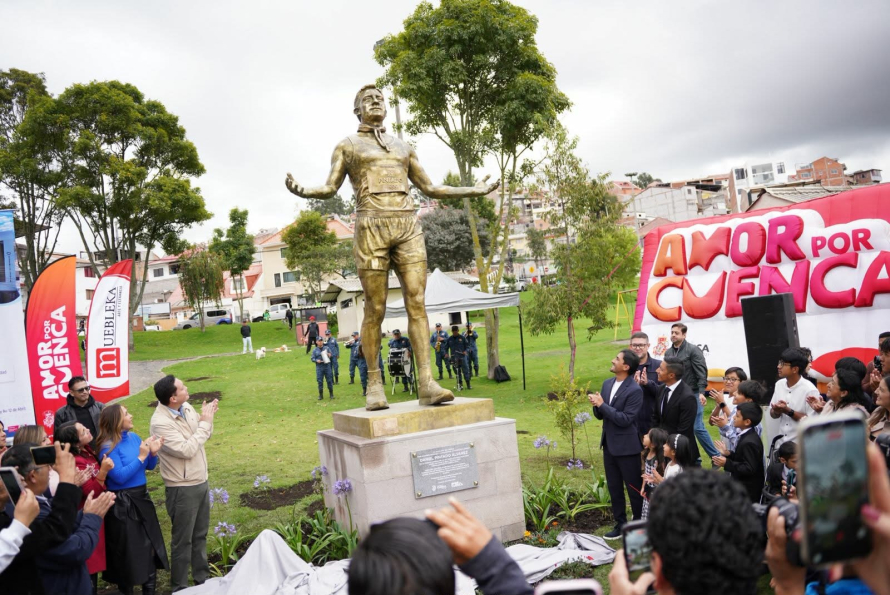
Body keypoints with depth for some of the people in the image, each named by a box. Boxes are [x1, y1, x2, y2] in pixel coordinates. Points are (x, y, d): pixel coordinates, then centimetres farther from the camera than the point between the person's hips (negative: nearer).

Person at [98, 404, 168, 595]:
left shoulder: (134, 437, 2)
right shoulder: (108, 447, -16)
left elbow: (149, 467, 10)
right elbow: (120, 477, -23)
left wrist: (153, 453, -10)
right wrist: (141, 456, -22)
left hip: (142, 498, 7)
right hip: (123, 504, -7)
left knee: (150, 547, 15)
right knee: (128, 552, 9)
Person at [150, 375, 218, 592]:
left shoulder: (187, 408, -1)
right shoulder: (161, 422, -23)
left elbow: (205, 436, 9)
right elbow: (187, 450, -26)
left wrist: (208, 418, -10)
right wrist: (204, 422, -20)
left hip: (201, 482, 7)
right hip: (183, 488, -7)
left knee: (200, 535, 21)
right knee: (183, 540, 8)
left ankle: (202, 579, 36)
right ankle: (179, 587, 24)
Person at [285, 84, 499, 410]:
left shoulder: (403, 147, 25)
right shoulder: (347, 146, 15)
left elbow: (429, 188, 26)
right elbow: (330, 189, 4)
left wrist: (475, 190, 23)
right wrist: (302, 191, -18)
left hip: (408, 226, 3)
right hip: (371, 227, -3)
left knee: (417, 302, -7)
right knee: (375, 309, -5)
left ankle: (426, 382, -10)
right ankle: (374, 384, 3)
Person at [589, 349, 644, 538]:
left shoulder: (635, 390, -18)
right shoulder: (607, 383, 5)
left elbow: (625, 419, -23)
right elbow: (600, 415, 10)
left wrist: (602, 404, -22)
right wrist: (596, 405, -12)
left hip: (626, 446, -7)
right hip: (609, 444, 7)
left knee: (634, 489, 6)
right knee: (614, 488, 16)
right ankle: (620, 524, 29)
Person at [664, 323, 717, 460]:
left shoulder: (693, 350, -8)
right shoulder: (668, 353, 9)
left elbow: (702, 373, -14)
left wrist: (701, 392, -23)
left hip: (692, 395, -6)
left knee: (697, 427, -7)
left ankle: (716, 456, 8)